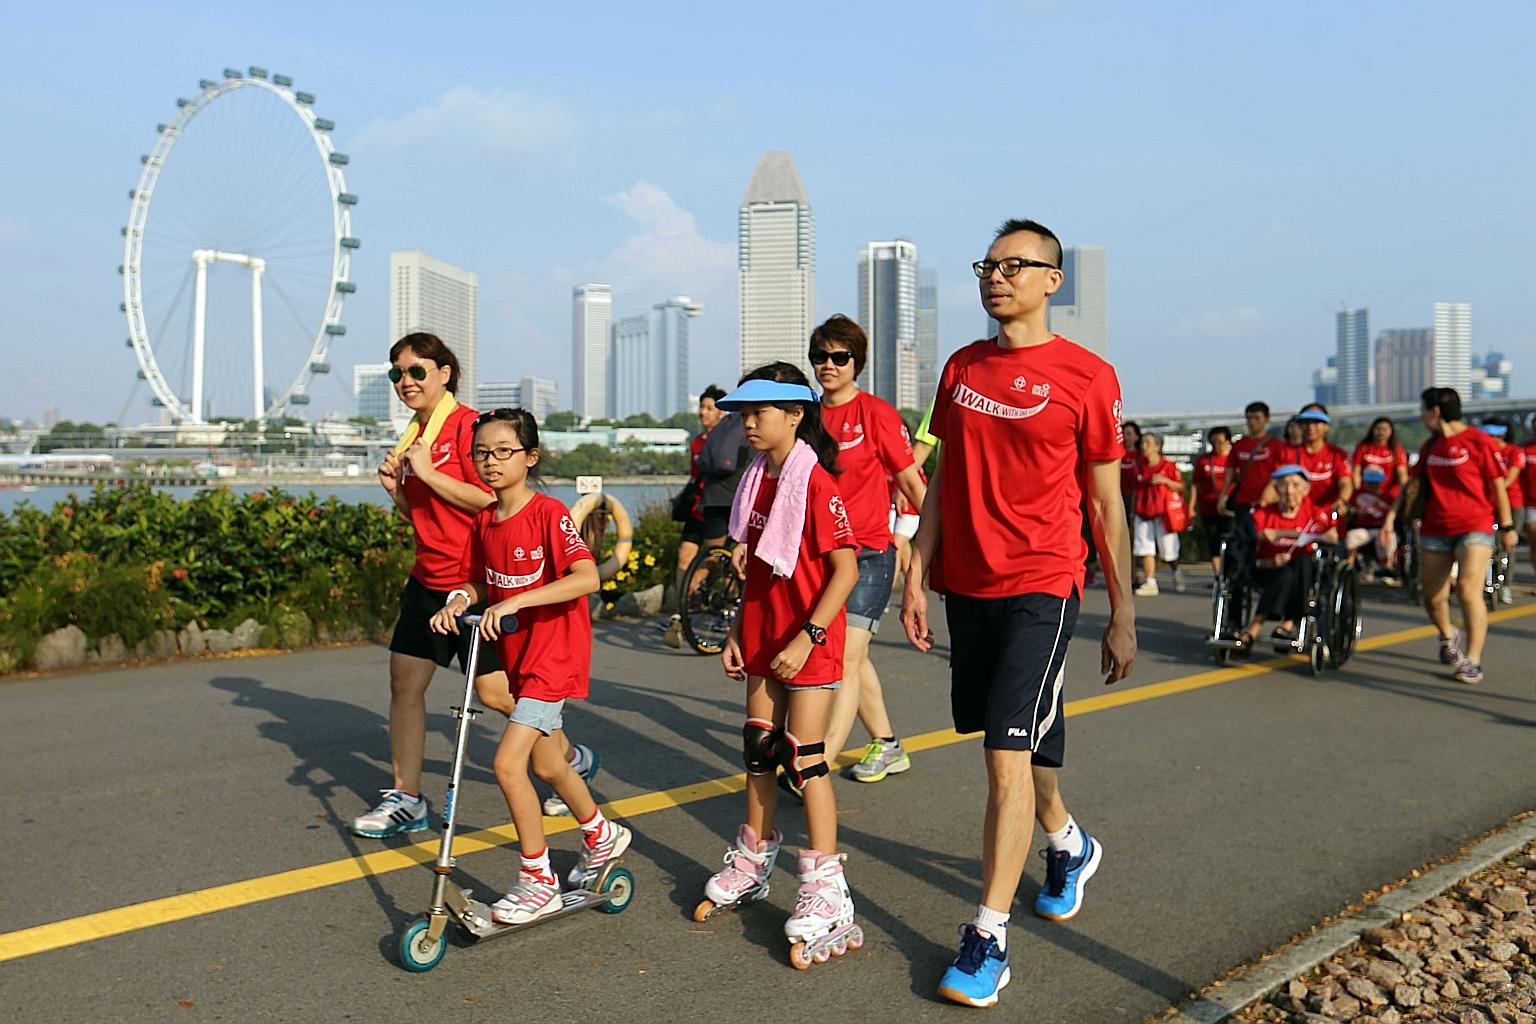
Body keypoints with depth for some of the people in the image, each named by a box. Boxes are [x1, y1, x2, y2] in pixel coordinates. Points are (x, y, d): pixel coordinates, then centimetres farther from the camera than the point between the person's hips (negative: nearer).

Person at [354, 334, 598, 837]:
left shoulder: (468, 425, -12)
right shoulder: (415, 435, 14)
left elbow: (491, 499, -20)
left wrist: (429, 473, -18)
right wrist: (395, 488, 3)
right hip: (428, 578, 8)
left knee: (494, 692, -3)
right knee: (404, 681, 6)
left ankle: (574, 758, 19)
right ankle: (405, 799, 18)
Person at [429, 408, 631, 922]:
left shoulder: (548, 513, -18)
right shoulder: (484, 521, 4)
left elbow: (587, 577, -29)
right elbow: (482, 580, 16)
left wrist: (515, 602, -35)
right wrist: (460, 598, -7)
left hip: (554, 654, -8)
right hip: (517, 654, 8)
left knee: (508, 763, -15)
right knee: (545, 764, 20)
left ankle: (538, 883, 1)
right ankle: (603, 836, 44)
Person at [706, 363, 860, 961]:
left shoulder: (814, 482, -17)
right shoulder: (758, 480, 9)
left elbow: (845, 569, -21)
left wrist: (806, 637, -23)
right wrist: (738, 632, 12)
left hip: (808, 643, -8)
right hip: (762, 637, 8)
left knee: (805, 758, -4)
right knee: (758, 748, 16)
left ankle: (826, 890, 6)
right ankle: (755, 858, 32)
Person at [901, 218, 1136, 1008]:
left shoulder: (1086, 375, -6)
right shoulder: (961, 368, 9)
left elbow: (1105, 504, -2)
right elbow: (943, 483, 12)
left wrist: (1123, 614, 1)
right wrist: (916, 576, 5)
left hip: (1039, 587, -6)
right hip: (966, 585, 6)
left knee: (1008, 756, -10)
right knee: (1016, 744, 19)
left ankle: (987, 938, 1)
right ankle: (1068, 846, 46)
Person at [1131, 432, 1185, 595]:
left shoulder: (1168, 465, -4)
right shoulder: (1139, 466, 8)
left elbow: (1181, 487, -1)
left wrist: (1165, 480, -18)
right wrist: (1133, 512, 15)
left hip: (1163, 514, -3)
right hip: (1143, 513, 4)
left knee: (1168, 552, 3)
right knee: (1146, 549, -4)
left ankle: (1177, 572, 32)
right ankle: (1150, 583, -2)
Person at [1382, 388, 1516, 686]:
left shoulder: (1479, 442, -8)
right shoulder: (1431, 446, 10)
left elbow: (1497, 485, -5)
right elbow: (1413, 482, 16)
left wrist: (1506, 526, -5)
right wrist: (1392, 515, 10)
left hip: (1475, 529, -6)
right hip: (1434, 530, 6)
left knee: (1468, 591, -18)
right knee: (1432, 596, 7)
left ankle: (1473, 661, -9)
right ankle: (1448, 637, 38)